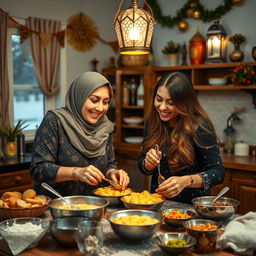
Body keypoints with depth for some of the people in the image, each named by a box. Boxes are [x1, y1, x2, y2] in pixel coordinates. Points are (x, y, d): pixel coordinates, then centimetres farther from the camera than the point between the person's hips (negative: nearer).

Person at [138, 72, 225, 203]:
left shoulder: (200, 126, -14)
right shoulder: (152, 121, 1)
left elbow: (218, 172, -12)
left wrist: (186, 181, -28)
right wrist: (149, 163, -14)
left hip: (193, 205, -2)